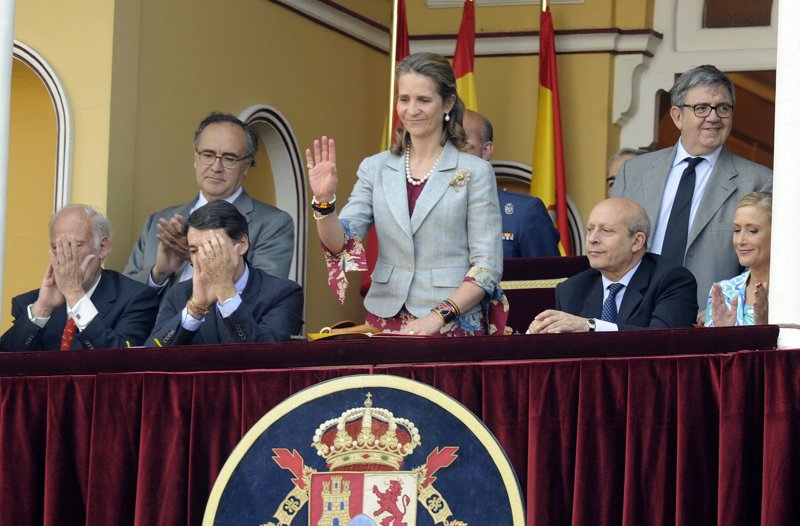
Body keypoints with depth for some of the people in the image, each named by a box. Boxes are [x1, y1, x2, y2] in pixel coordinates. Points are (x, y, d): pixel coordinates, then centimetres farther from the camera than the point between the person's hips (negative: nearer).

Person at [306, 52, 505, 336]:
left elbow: (487, 266, -5)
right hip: (385, 322, 3)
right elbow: (340, 244, 2)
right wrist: (324, 201, -16)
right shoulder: (375, 168, 8)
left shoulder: (475, 171, -2)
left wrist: (438, 317, -16)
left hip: (455, 326, -3)